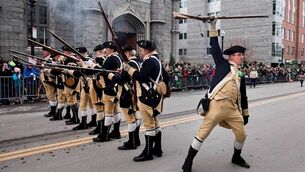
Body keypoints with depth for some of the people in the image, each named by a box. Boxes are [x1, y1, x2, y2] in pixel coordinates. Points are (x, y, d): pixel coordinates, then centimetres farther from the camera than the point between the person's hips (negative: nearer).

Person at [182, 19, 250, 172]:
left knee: (241, 134, 13)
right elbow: (215, 47, 3)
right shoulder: (223, 65, 7)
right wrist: (213, 27, 3)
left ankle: (236, 157, 40)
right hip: (217, 105, -6)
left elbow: (243, 96, 25)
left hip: (233, 109, 6)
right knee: (202, 133, -3)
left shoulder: (241, 75, 21)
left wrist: (245, 114, 24)